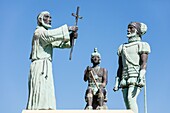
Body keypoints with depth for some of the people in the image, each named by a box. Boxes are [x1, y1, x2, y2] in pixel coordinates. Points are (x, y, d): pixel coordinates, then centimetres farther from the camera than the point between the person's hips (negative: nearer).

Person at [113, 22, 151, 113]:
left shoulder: (142, 45, 6)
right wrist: (117, 82, 12)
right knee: (127, 104, -2)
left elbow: (144, 63, -6)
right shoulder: (122, 47, 23)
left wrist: (141, 78, -21)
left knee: (130, 98, -25)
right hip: (125, 79, 6)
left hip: (136, 77, -6)